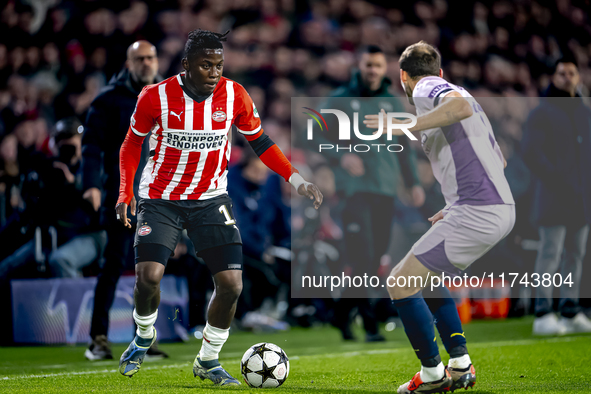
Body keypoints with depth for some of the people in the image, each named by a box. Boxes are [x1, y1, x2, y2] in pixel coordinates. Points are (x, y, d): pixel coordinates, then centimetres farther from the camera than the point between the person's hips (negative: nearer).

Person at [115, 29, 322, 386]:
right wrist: (126, 191, -8)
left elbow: (259, 142, 5)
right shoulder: (156, 97, -13)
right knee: (148, 276, -18)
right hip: (160, 199, -2)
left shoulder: (235, 96, -8)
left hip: (210, 200, 2)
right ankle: (145, 336, 16)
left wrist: (297, 181, -3)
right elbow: (133, 143, 3)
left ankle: (208, 361, 13)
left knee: (231, 284, -9)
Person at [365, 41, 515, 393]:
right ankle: (461, 366, 21)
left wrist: (409, 125, -25)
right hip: (501, 210, 10)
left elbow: (462, 106, -28)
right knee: (427, 279, 25)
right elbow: (499, 160, 28)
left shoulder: (425, 90, -3)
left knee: (400, 284, -3)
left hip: (476, 215, -10)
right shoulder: (447, 88, 25)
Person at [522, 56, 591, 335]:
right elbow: (531, 153, -12)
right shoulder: (541, 114, -2)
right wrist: (555, 181, -16)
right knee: (551, 252, -9)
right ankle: (543, 315, -9)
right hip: (554, 197, -6)